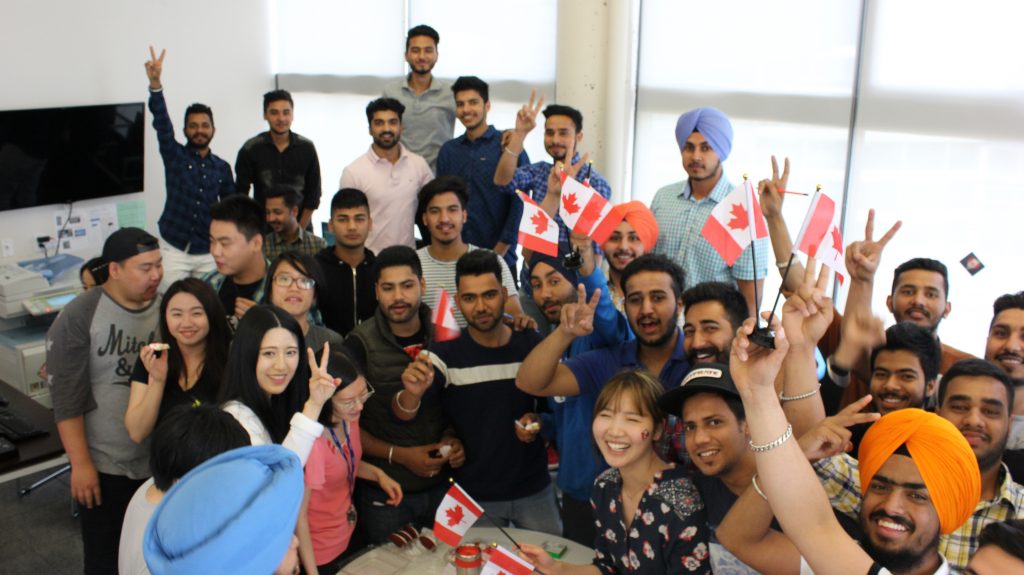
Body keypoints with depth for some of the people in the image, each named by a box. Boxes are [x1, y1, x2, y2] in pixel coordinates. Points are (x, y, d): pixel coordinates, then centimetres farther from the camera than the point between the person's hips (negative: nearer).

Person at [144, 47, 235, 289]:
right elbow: (162, 123, -14)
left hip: (209, 253, 2)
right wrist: (155, 83, -28)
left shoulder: (222, 168, 7)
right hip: (174, 250, -2)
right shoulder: (174, 155, 2)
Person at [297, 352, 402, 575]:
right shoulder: (311, 441, -31)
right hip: (319, 554, -7)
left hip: (348, 537, 7)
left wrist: (378, 474, -5)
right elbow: (298, 515, -23)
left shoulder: (349, 417, -10)